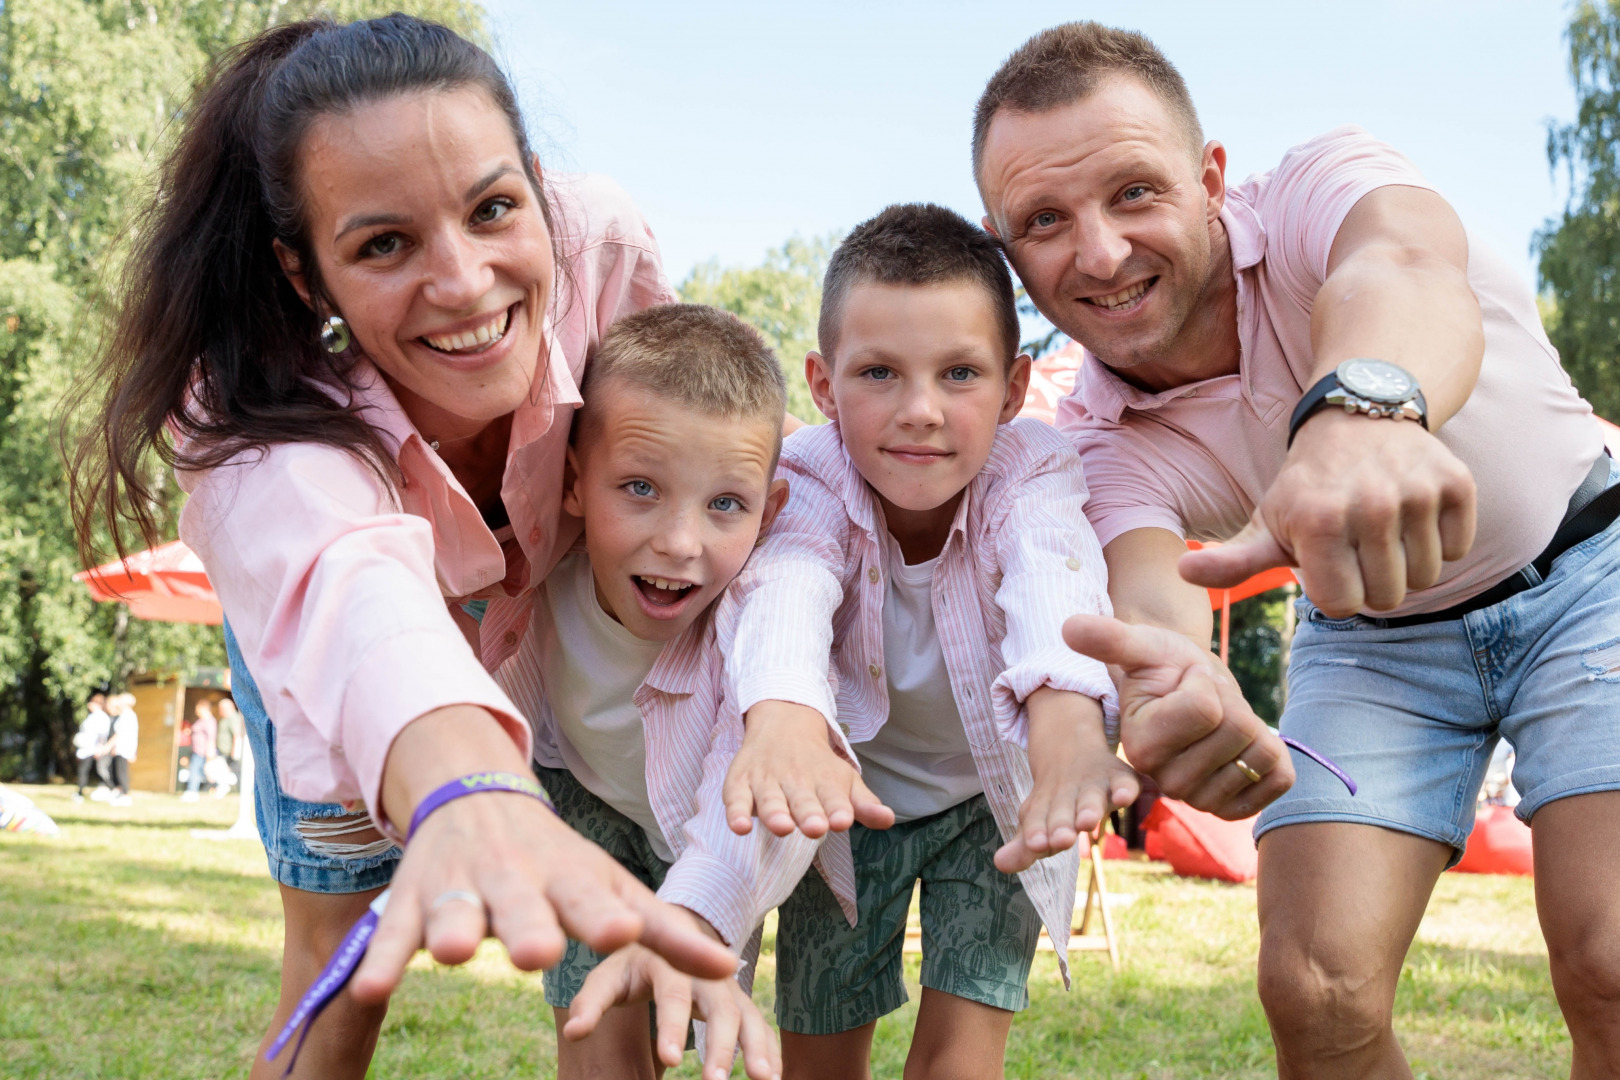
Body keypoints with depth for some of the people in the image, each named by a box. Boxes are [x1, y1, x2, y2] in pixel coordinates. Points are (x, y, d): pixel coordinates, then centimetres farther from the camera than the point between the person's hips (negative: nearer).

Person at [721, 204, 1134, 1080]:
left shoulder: (1030, 476, -27)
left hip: (993, 793, 0)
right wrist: (783, 726, -73)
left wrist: (1071, 734, -73)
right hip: (854, 793, 1)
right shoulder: (809, 481, -26)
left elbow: (1054, 588, -50)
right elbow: (784, 591, -49)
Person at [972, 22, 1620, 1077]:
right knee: (1315, 990, -14)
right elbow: (1152, 588, -36)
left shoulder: (1321, 186, -25)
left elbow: (1399, 266, -50)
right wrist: (1174, 680, -63)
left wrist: (1362, 406, -75)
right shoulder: (1099, 443, -16)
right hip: (1369, 639, 3)